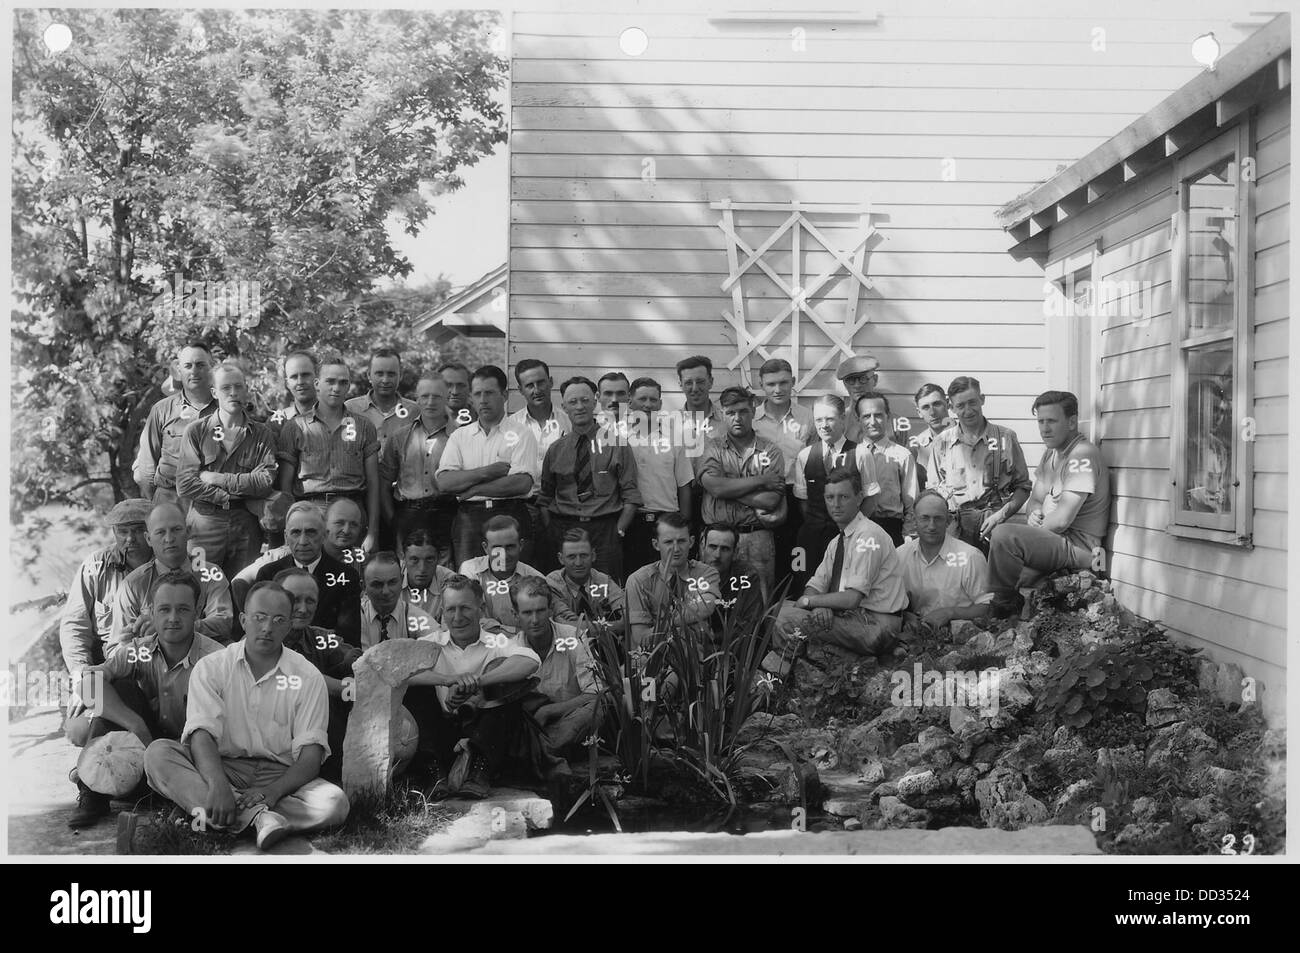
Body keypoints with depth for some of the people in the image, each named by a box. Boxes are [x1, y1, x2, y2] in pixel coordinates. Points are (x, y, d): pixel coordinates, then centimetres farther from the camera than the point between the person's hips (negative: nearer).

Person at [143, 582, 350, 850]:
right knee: (158, 752, -27)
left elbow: (311, 755, -6)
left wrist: (273, 791, -27)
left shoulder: (308, 677, 2)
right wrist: (218, 785, -32)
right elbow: (202, 735, -11)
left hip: (282, 775, -1)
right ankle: (257, 815, -40)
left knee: (334, 802, -29)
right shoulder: (211, 667, 4)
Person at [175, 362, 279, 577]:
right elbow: (185, 485, -4)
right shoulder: (196, 431, 6)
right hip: (204, 522, -1)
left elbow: (266, 482, -6)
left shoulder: (261, 434, 8)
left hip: (246, 526, 1)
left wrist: (216, 478, -8)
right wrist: (230, 498, -10)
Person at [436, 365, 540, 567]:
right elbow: (444, 482, 0)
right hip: (468, 518, 3)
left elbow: (523, 484, -10)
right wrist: (487, 472, -10)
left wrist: (473, 490, -7)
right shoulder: (459, 435, 13)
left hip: (510, 517, -2)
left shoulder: (521, 434, 4)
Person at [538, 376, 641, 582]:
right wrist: (551, 534, 0)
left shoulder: (616, 445, 5)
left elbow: (631, 495, 1)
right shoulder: (556, 450, 11)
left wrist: (619, 531, -8)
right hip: (563, 530, 2)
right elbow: (544, 499, 12)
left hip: (606, 530, -2)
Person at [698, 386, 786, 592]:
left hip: (758, 538, 0)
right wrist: (761, 480, -8)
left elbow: (771, 500, -7)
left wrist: (729, 488, -7)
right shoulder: (713, 450, 9)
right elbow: (714, 486, -11)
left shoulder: (771, 451, 6)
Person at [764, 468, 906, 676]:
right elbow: (815, 586, 10)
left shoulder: (868, 535, -15)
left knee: (787, 619, -21)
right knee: (783, 607, -2)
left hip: (875, 625, -9)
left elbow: (852, 598, -21)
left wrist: (809, 601, -10)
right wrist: (821, 607, -14)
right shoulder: (837, 542, 14)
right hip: (852, 617, 9)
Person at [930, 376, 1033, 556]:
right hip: (954, 523, 0)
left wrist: (1001, 514, -4)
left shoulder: (1006, 437, 11)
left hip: (993, 522, 1)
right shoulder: (942, 442, 15)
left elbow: (1022, 487, 13)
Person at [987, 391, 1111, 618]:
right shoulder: (1051, 453, 14)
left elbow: (1062, 520, -22)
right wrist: (1035, 513, -4)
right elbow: (1035, 499, 20)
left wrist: (1037, 530, -5)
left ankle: (1004, 608, -11)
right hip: (1054, 538, 10)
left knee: (1004, 535, -28)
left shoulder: (1082, 455, -17)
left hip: (1078, 547, -10)